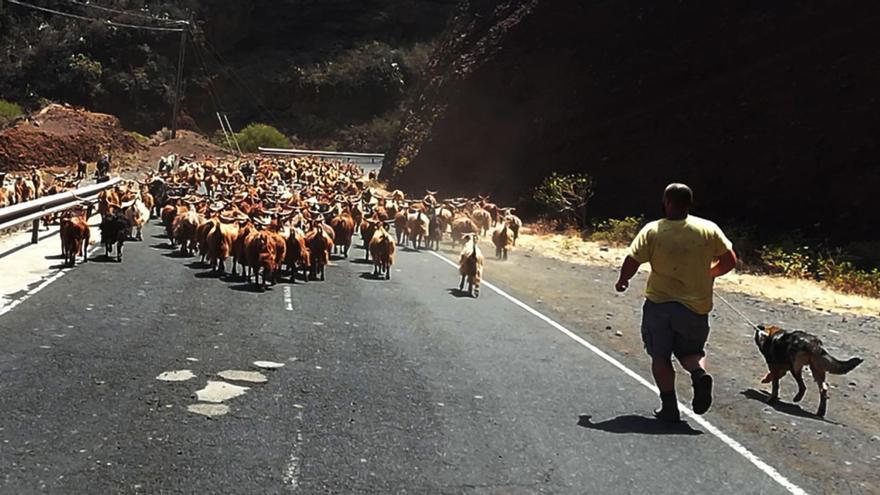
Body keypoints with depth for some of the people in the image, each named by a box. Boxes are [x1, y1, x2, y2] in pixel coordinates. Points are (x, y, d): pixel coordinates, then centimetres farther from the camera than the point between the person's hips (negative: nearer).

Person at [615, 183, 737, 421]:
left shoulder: (652, 231, -10)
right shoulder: (709, 229, -3)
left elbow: (631, 261, -13)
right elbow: (730, 261, 2)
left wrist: (622, 281, 7)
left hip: (659, 303, -2)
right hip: (697, 305, 2)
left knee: (660, 356, 11)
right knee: (690, 350, 21)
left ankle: (669, 406, 6)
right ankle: (700, 373, -10)